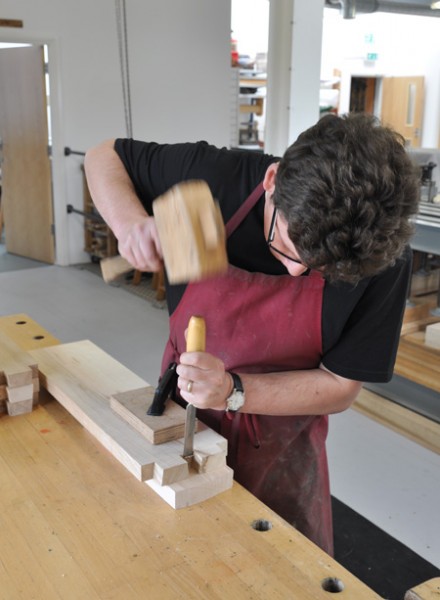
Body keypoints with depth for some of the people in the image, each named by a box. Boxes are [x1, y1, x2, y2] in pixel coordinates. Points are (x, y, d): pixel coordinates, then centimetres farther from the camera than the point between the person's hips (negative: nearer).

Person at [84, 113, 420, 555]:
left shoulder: (382, 255, -25)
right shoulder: (212, 176, -25)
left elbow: (340, 387, -16)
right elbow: (105, 157, -7)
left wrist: (234, 391, -29)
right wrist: (130, 220, -27)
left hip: (279, 449, -1)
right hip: (180, 418, 1)